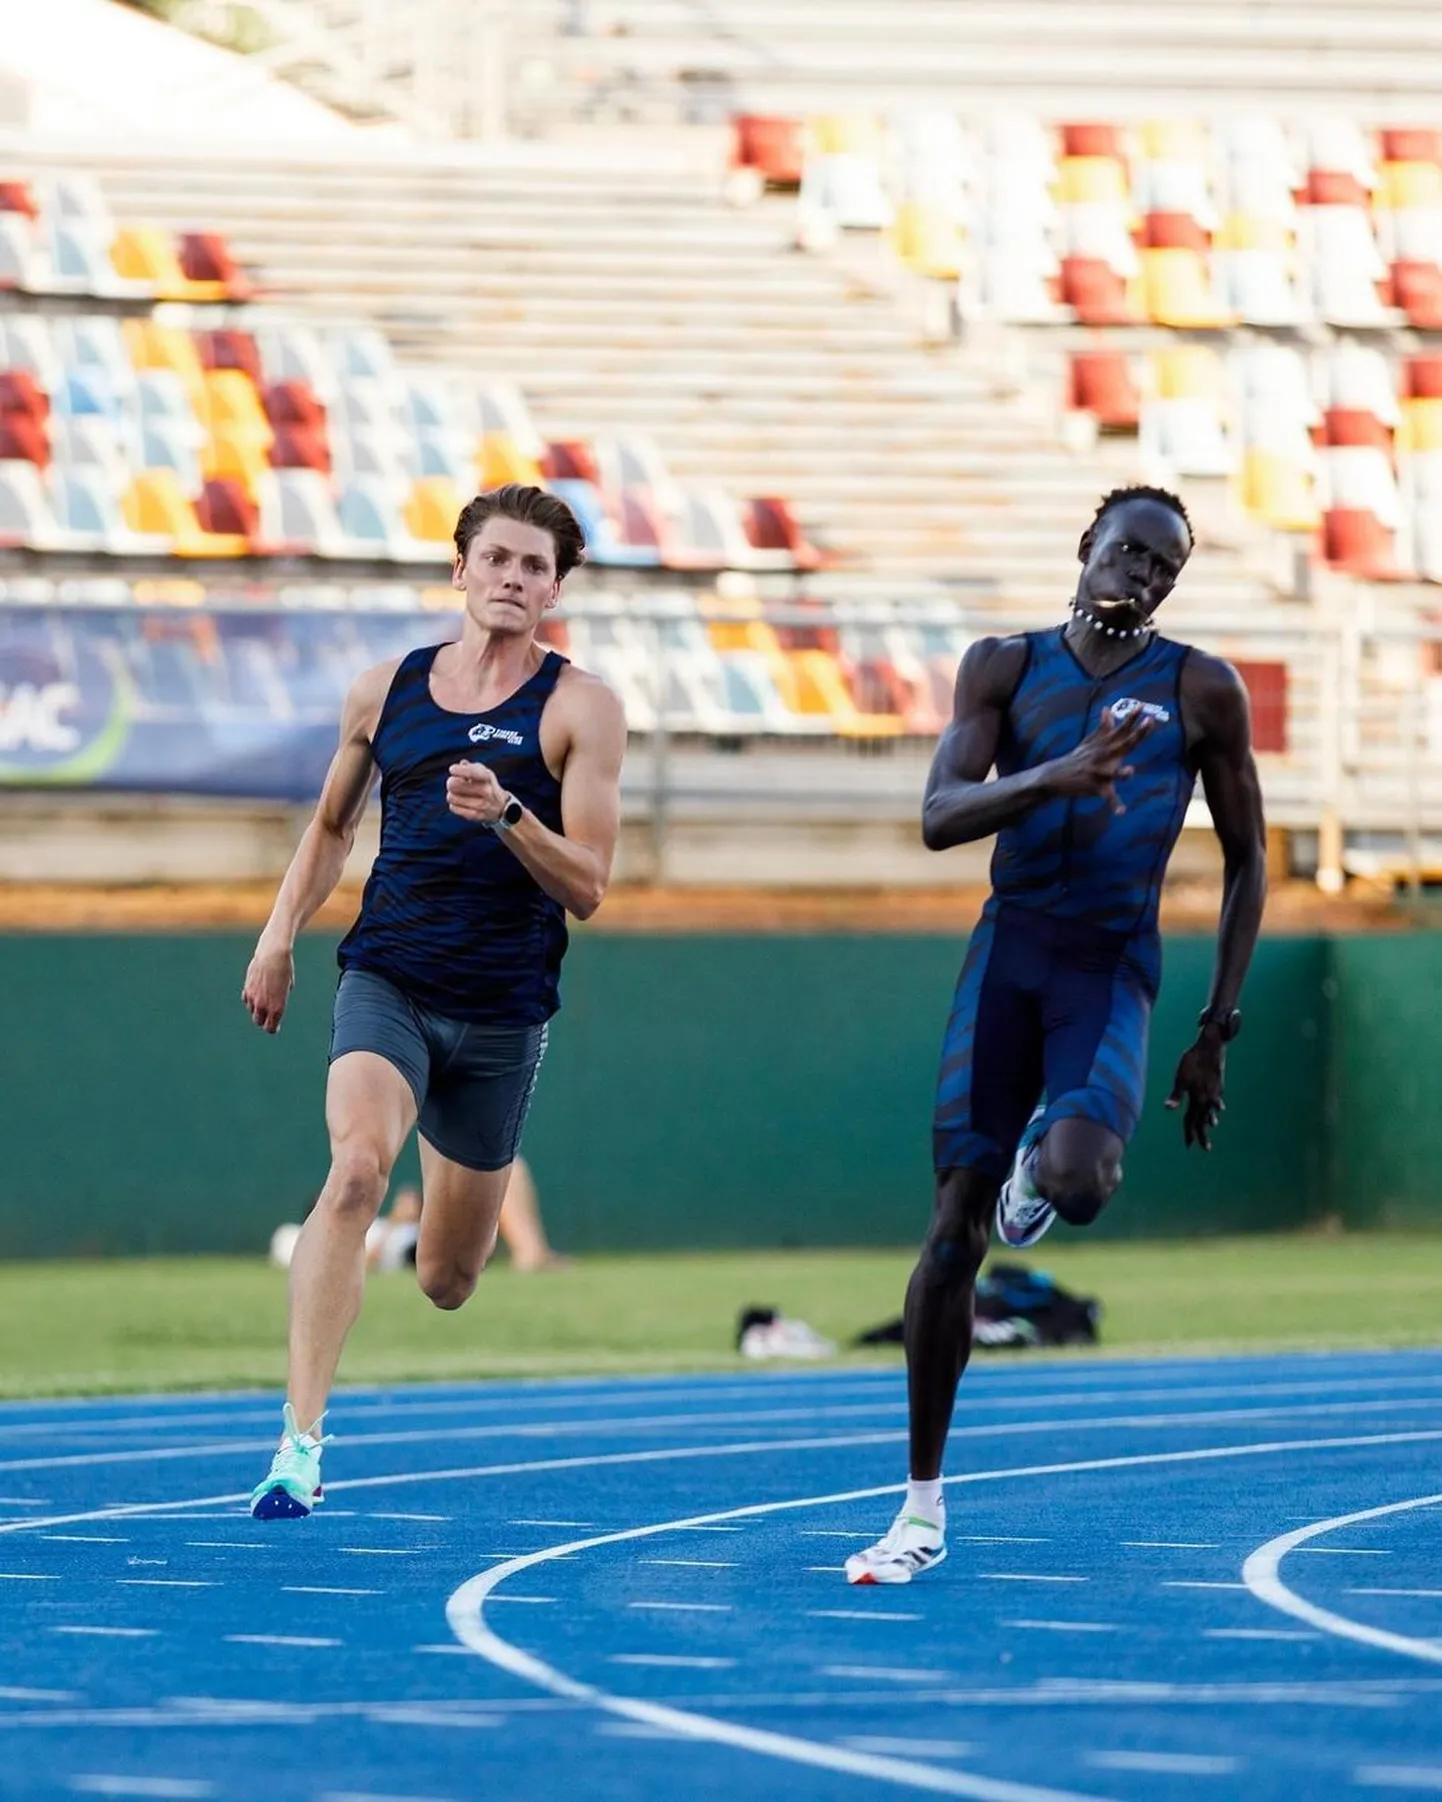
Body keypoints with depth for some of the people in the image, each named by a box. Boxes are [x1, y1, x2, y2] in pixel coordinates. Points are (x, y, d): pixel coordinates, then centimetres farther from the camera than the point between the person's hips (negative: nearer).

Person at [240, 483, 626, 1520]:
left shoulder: (579, 710, -2)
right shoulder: (387, 692, 6)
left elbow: (586, 890, -8)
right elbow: (333, 826, 23)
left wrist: (507, 814, -24)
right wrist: (281, 935, 12)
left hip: (503, 1008, 0)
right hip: (387, 979, 0)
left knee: (446, 1282, 9)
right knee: (356, 1169, -29)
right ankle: (301, 1443, -30)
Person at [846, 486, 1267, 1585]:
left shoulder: (1202, 691, 1)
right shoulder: (1007, 667, 5)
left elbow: (1247, 863, 7)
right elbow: (941, 817, -8)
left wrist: (1219, 1030, 3)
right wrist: (1056, 776, -27)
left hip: (1113, 968, -2)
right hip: (1009, 950, 2)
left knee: (1077, 1184, -30)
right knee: (957, 1225, -3)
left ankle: (1047, 1153, 12)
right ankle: (924, 1507, 6)